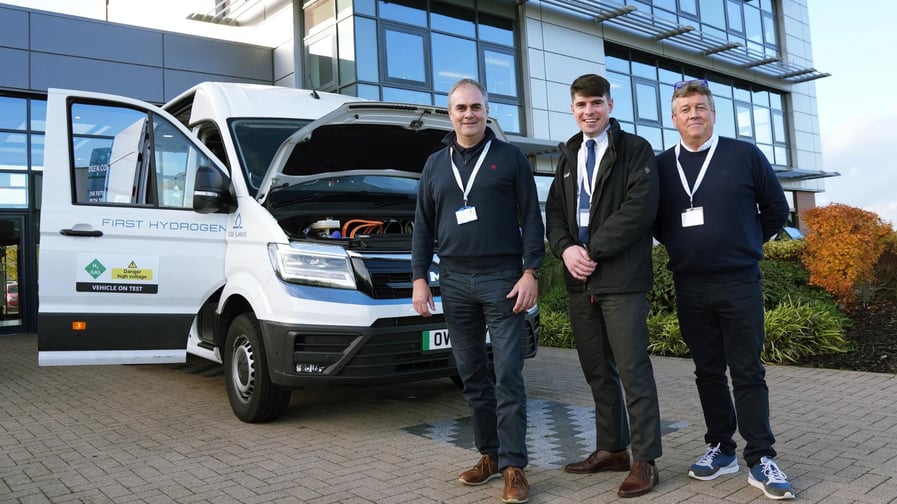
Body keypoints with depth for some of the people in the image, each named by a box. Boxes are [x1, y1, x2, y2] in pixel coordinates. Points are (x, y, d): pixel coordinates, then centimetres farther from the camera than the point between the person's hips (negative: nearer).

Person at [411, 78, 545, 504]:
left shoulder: (510, 157, 4)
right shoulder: (435, 164, 14)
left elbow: (531, 219, 0)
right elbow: (423, 226, 14)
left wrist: (530, 272, -10)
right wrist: (419, 279, 6)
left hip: (502, 277, -4)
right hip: (454, 280, 4)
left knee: (507, 375, -4)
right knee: (471, 374, 9)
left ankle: (513, 466, 3)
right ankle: (490, 454, 21)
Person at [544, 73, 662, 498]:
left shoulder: (635, 149, 0)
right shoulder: (569, 157, 19)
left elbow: (640, 207, -13)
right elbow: (554, 211, 14)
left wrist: (593, 249, -15)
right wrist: (566, 249, -6)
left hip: (621, 277, -6)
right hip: (580, 280, 6)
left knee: (633, 370, -4)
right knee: (597, 371, 12)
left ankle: (644, 461, 6)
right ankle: (612, 449, 24)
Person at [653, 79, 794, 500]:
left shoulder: (745, 155, 1)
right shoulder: (661, 165, 6)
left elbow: (776, 208, 8)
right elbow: (654, 220, 16)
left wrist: (744, 246, 9)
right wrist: (681, 247, 7)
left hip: (739, 283, -2)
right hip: (689, 287, 2)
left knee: (747, 372, 1)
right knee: (708, 372, 9)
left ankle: (760, 459, 8)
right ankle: (721, 448, 20)